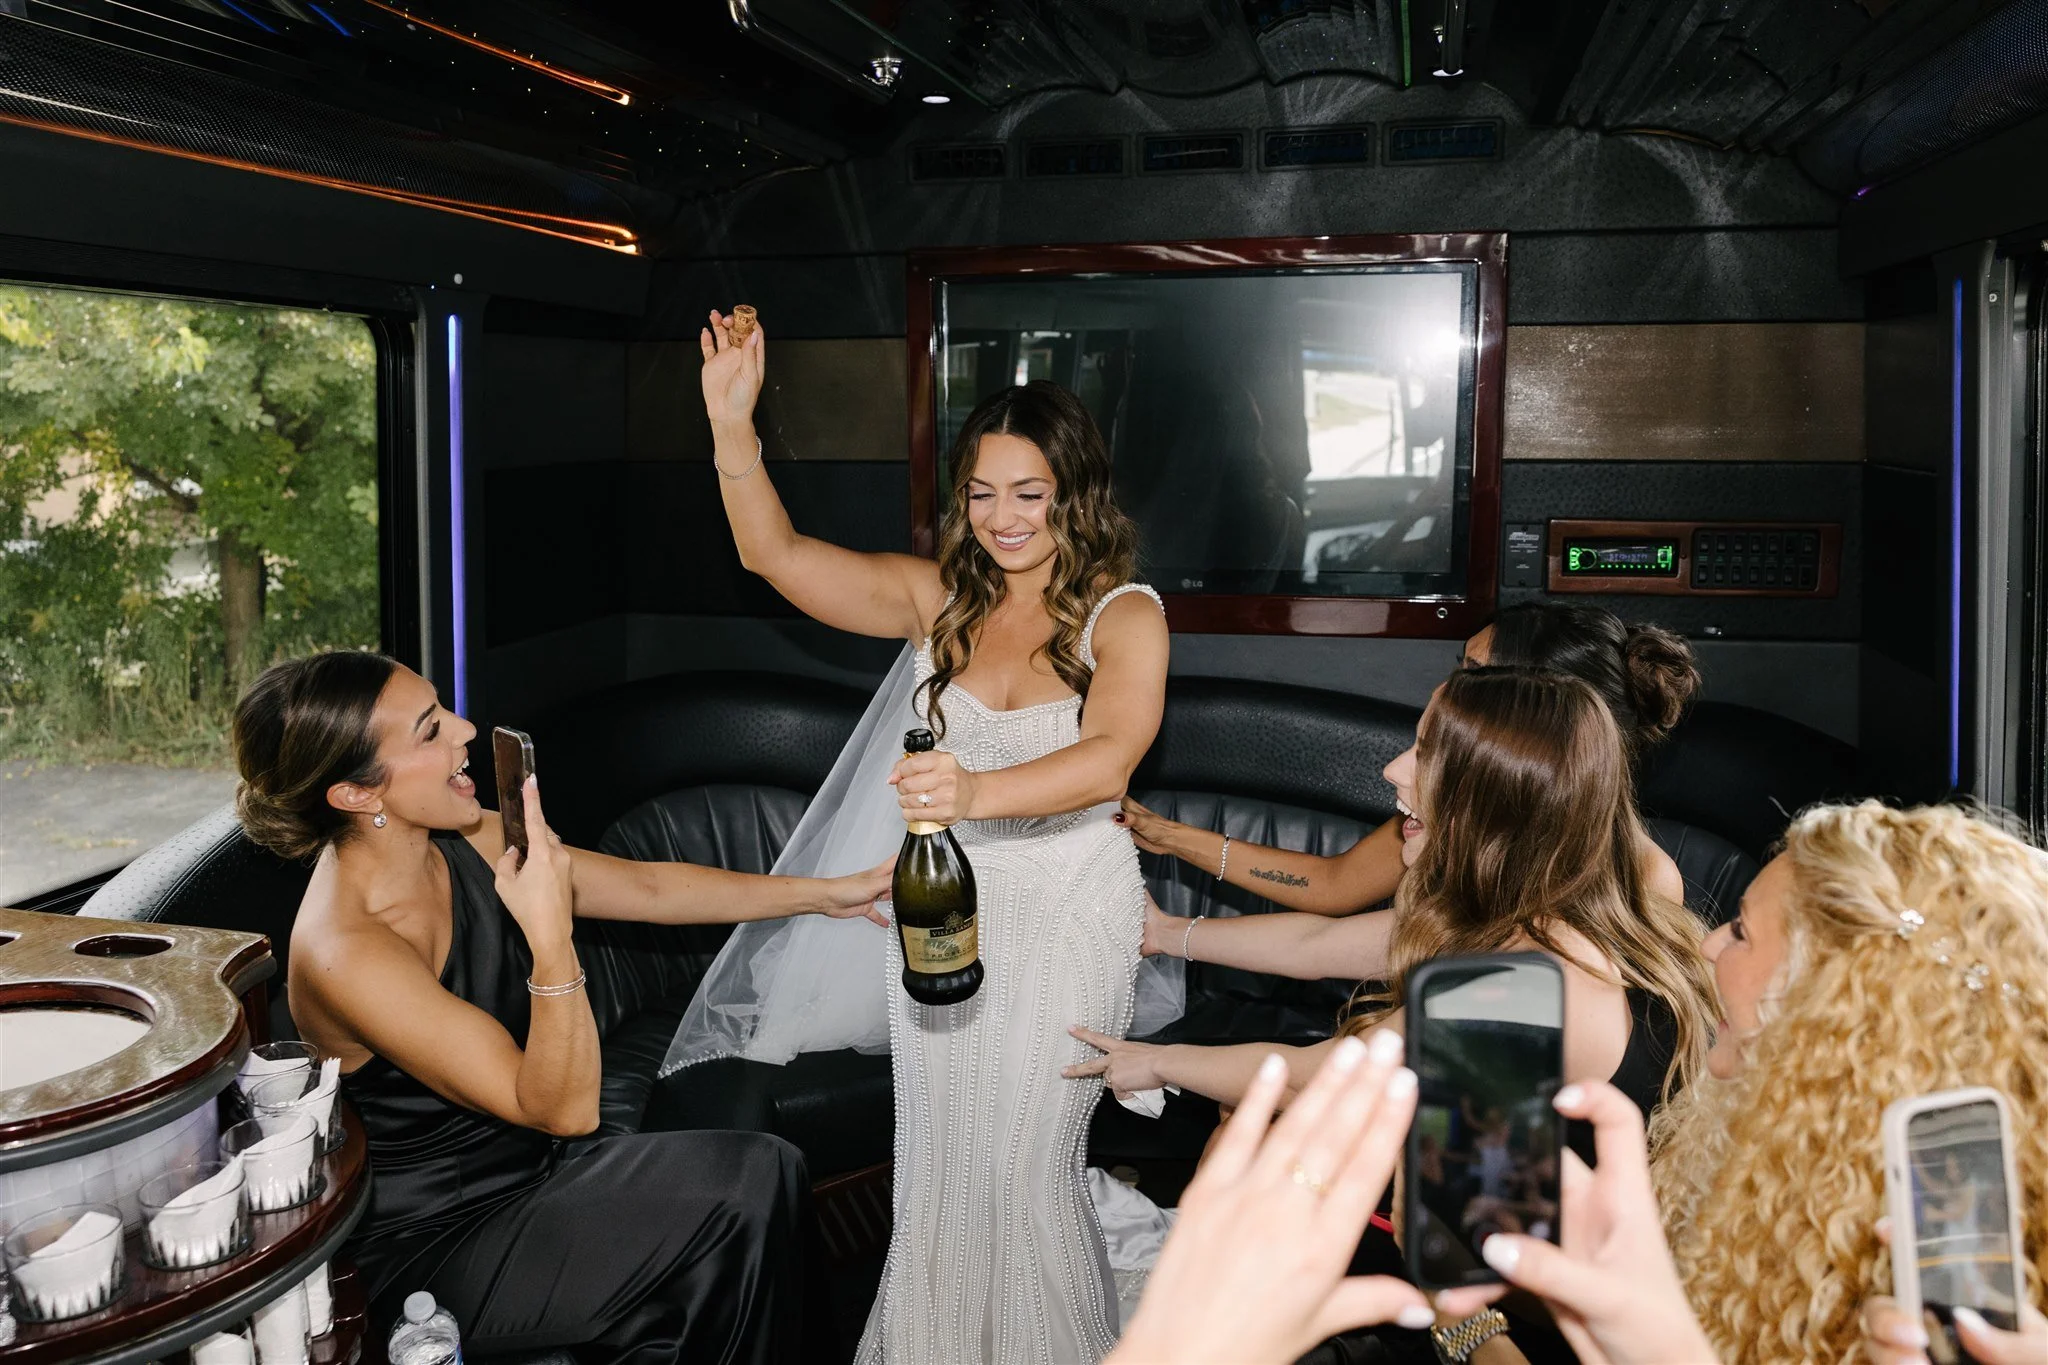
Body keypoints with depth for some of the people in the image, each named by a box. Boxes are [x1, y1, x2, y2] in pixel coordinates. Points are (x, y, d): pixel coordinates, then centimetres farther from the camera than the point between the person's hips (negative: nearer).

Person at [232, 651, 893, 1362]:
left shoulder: (464, 839, -6)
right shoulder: (345, 952, -28)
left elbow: (647, 886, 5)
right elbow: (563, 1109, -25)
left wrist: (827, 891, 5)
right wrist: (551, 937, -39)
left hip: (527, 1169, 7)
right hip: (439, 1244, -7)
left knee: (764, 1168, -10)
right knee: (737, 1207, -17)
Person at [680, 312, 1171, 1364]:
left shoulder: (1124, 615, -10)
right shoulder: (938, 598, 3)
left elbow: (1110, 759, -27)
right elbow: (776, 555, -4)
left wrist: (977, 790, -44)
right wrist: (732, 428, -19)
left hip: (1064, 913, -4)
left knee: (1021, 1161, 0)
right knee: (934, 1155, 11)